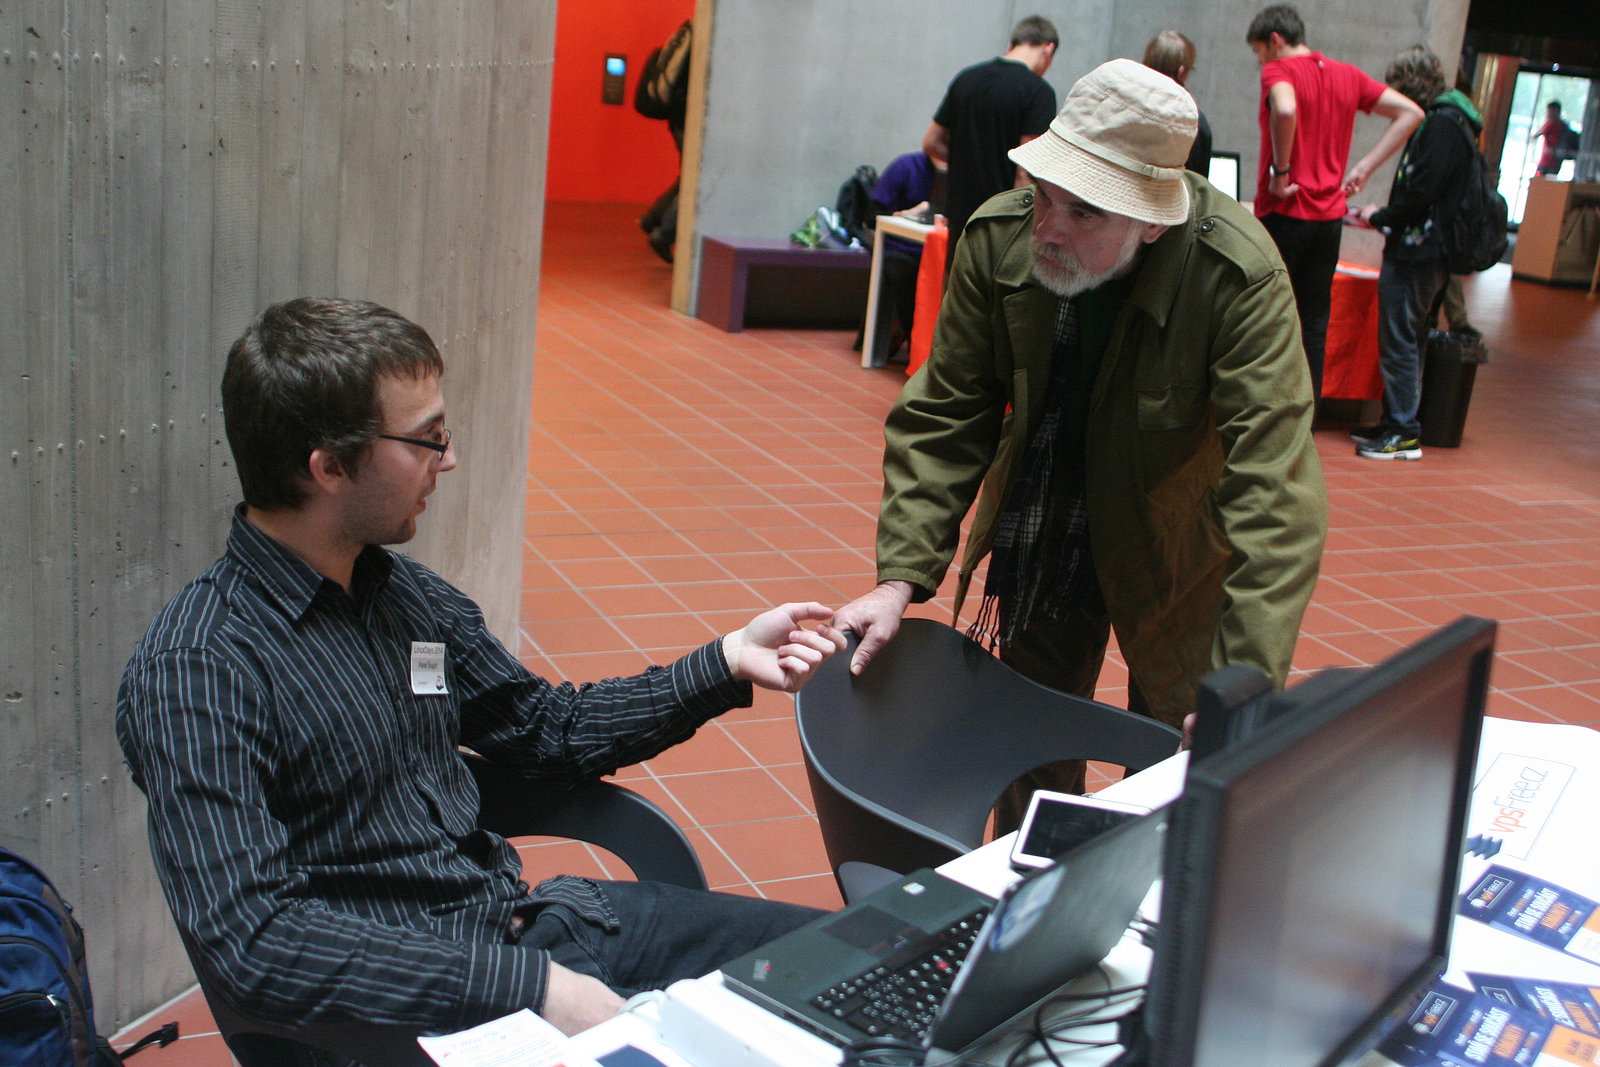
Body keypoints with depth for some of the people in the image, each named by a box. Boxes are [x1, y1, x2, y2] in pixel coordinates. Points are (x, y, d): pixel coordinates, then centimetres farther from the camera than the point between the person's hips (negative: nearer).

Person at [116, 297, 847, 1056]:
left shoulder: (407, 592, 8)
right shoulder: (195, 673, -17)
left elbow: (548, 729, 20)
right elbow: (251, 940, -24)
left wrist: (726, 665, 8)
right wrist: (531, 987, -26)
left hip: (525, 920, 8)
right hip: (406, 1010, -7)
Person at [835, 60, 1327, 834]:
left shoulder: (1239, 276, -31)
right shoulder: (998, 236, -20)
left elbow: (1273, 487, -34)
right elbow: (944, 418, -11)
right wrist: (901, 576, -21)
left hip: (1176, 551, -3)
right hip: (1041, 534, 4)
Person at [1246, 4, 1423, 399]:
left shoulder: (1278, 71, -8)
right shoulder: (1348, 75, 12)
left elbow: (1285, 110, -31)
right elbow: (1410, 113, 13)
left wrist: (1280, 171, -19)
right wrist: (1363, 168, 8)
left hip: (1284, 212, -6)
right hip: (1329, 217, 6)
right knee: (1313, 325, 10)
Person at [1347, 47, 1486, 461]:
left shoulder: (1442, 124, -15)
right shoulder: (1446, 120, 16)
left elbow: (1421, 193, -21)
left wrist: (1380, 218, -8)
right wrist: (1382, 216, 12)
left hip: (1416, 252, -10)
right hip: (1426, 251, 10)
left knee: (1399, 341, -6)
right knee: (1409, 340, 15)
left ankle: (1404, 432, -3)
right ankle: (1399, 422, 22)